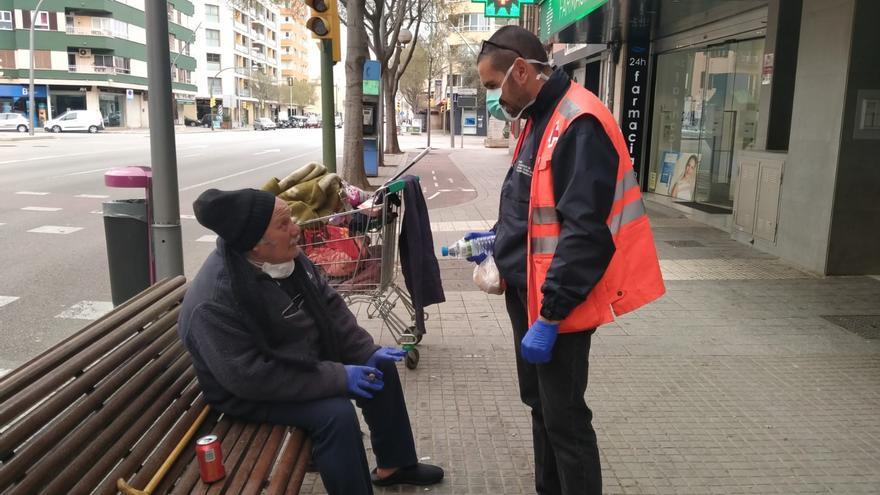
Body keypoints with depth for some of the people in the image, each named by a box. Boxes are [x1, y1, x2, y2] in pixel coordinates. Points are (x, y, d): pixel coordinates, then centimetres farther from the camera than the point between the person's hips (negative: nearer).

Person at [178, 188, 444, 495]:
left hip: (308, 358, 9)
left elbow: (328, 305, 3)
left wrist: (367, 352, -6)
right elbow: (251, 376, -34)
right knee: (335, 413, -29)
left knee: (381, 369, 7)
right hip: (252, 393, -8)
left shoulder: (285, 257, -8)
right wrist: (337, 377, -30)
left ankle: (394, 464, 22)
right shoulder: (214, 302, -33)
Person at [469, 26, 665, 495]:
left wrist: (549, 316, -24)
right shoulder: (540, 120, 12)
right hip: (528, 294, 10)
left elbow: (584, 233, -25)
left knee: (564, 419, 3)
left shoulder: (580, 124, -20)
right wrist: (499, 238, 12)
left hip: (556, 305, -10)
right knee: (540, 406, 21)